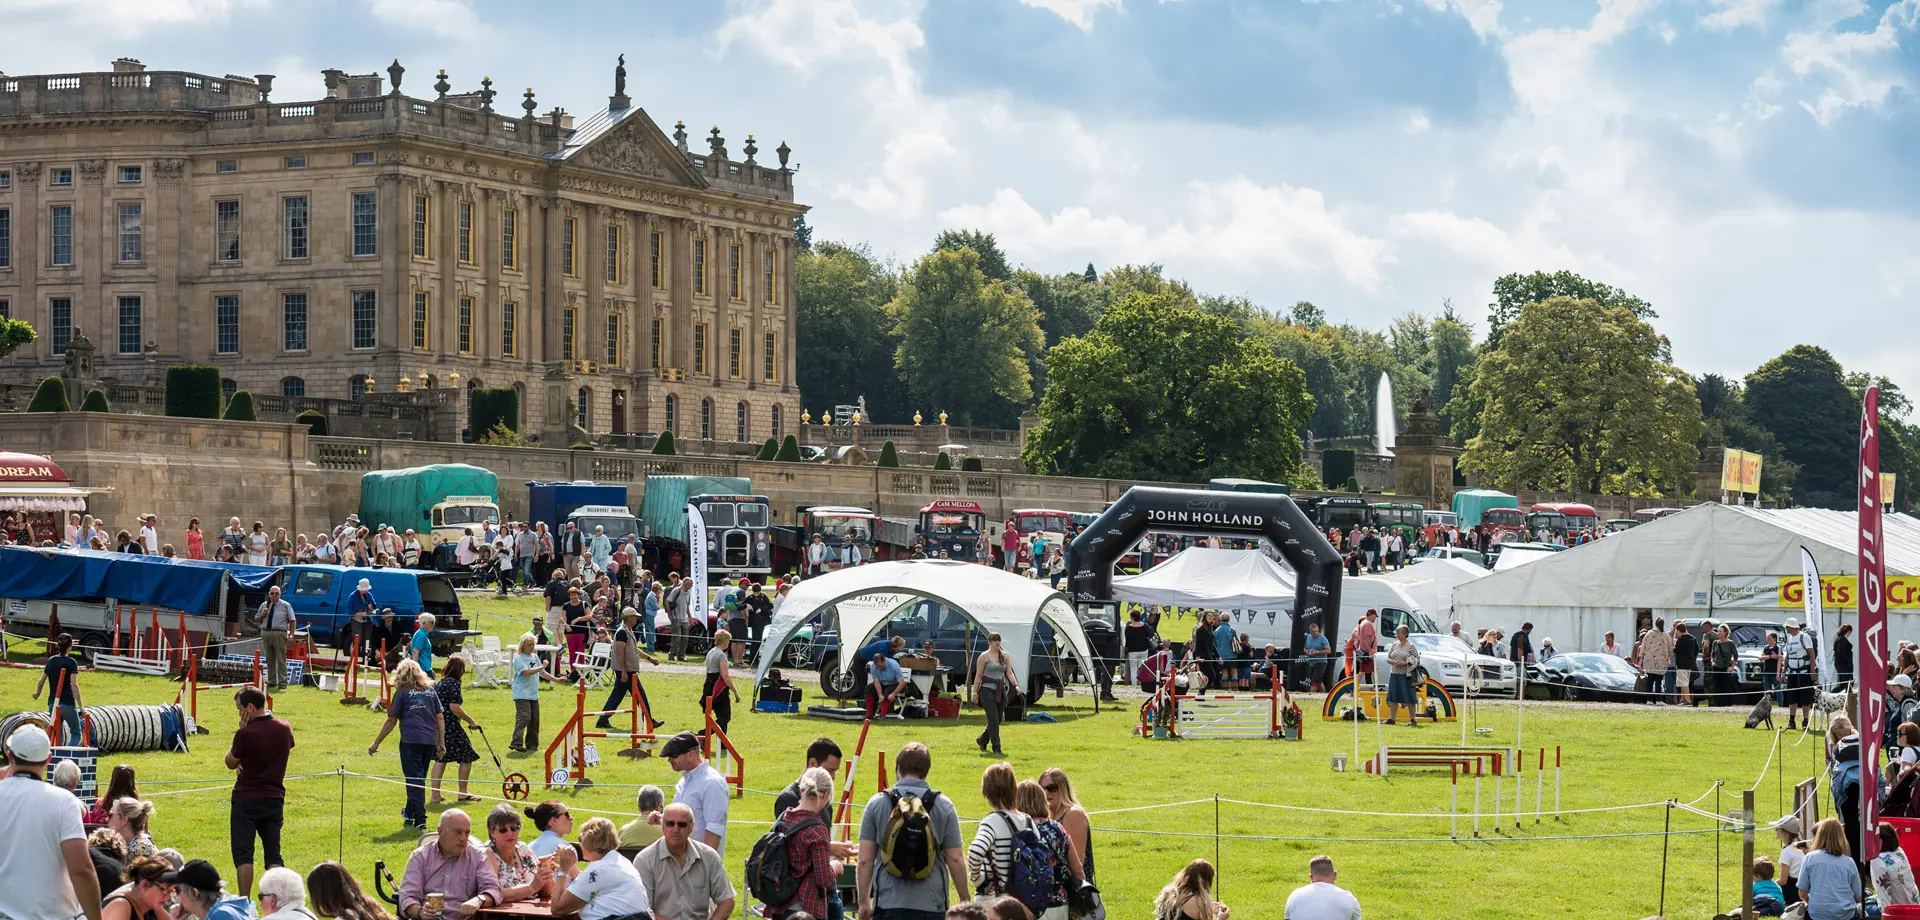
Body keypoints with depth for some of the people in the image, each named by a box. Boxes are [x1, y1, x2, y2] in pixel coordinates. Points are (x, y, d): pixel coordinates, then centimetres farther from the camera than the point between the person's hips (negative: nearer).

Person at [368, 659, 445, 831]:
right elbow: (440, 717, 11)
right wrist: (441, 743, 15)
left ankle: (420, 820, -12)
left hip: (410, 741, -5)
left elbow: (391, 721, 3)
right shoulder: (430, 690, 14)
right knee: (419, 779, 17)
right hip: (430, 741, 5)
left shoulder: (402, 692, 3)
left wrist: (375, 744, 10)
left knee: (414, 780, -4)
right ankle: (410, 814, 30)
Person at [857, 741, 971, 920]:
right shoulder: (943, 805, 0)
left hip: (888, 904, 0)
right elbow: (955, 859, 0)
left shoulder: (877, 803, 0)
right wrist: (965, 899, 12)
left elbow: (865, 860, 0)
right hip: (931, 904, 0)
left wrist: (863, 901, 10)